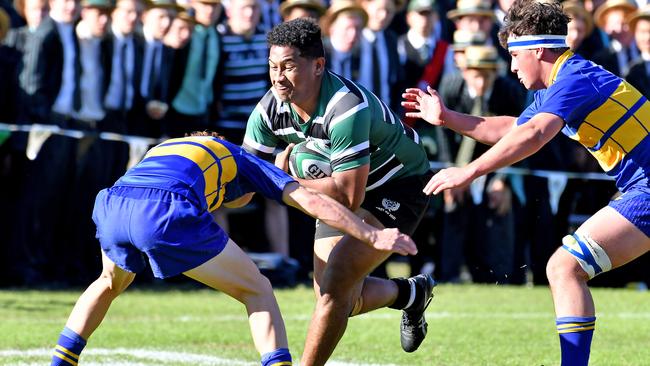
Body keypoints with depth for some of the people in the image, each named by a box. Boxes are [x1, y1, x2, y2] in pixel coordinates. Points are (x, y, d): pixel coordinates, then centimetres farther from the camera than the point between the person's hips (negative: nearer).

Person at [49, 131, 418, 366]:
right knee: (257, 290, 13)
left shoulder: (164, 148, 43)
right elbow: (310, 200, 20)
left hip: (112, 204, 5)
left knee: (111, 282, 39)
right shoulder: (240, 159, 31)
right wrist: (373, 236, 19)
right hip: (167, 211, -5)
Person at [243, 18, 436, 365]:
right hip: (346, 187, 8)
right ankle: (410, 292, 38)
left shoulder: (347, 108, -36)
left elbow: (349, 196, -36)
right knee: (341, 301, 9)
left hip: (398, 186, -8)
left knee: (335, 285, -21)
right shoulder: (270, 109, -15)